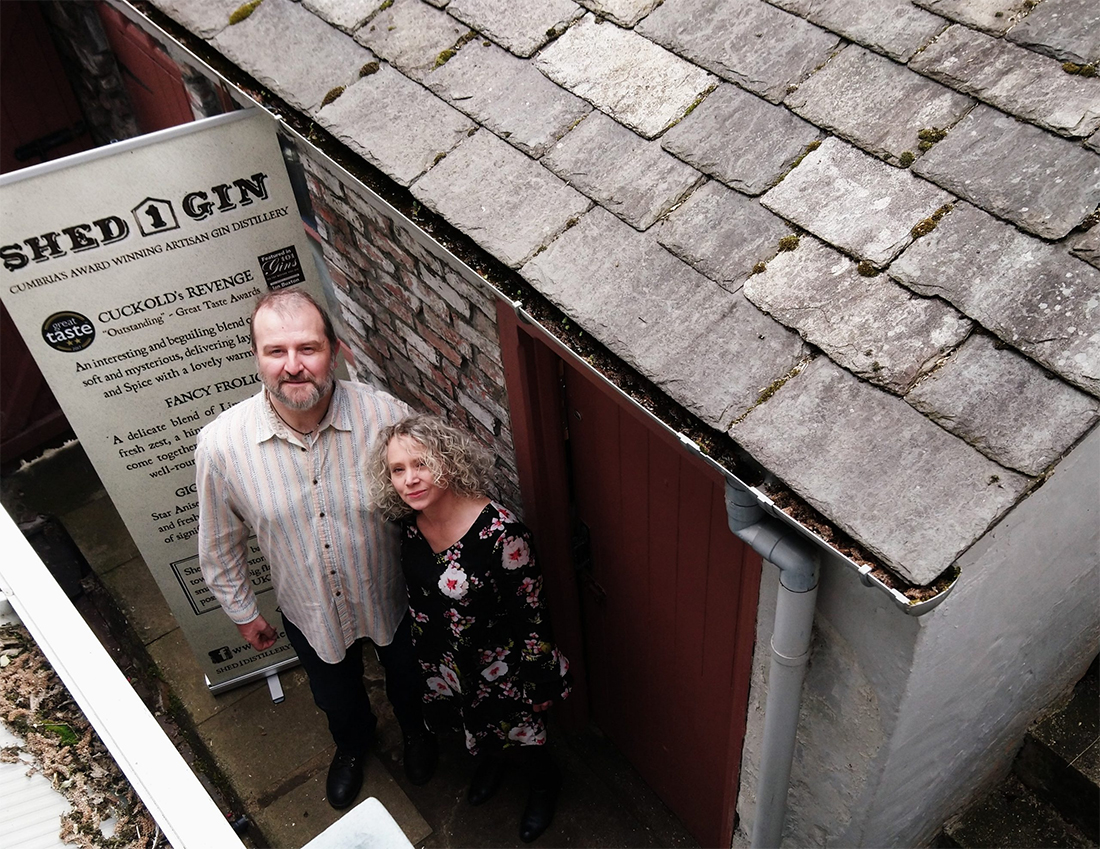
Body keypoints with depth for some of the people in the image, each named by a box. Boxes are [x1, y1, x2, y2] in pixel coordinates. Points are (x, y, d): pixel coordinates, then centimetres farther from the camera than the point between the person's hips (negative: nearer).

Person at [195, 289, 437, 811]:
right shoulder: (221, 445, -26)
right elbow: (221, 544, -7)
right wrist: (242, 612, 4)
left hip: (394, 597, 0)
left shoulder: (388, 417, -30)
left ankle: (415, 730, 67)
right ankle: (353, 744, 67)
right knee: (337, 700, 31)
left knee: (410, 682, 30)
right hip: (310, 613, 1)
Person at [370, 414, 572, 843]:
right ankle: (491, 759, 64)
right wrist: (423, 655, 16)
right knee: (476, 726, 30)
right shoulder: (411, 523, -15)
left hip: (497, 664, -5)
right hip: (444, 661, 6)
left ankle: (544, 783, 52)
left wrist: (541, 684, -14)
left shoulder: (499, 530, -35)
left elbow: (531, 613, -24)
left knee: (514, 728, 20)